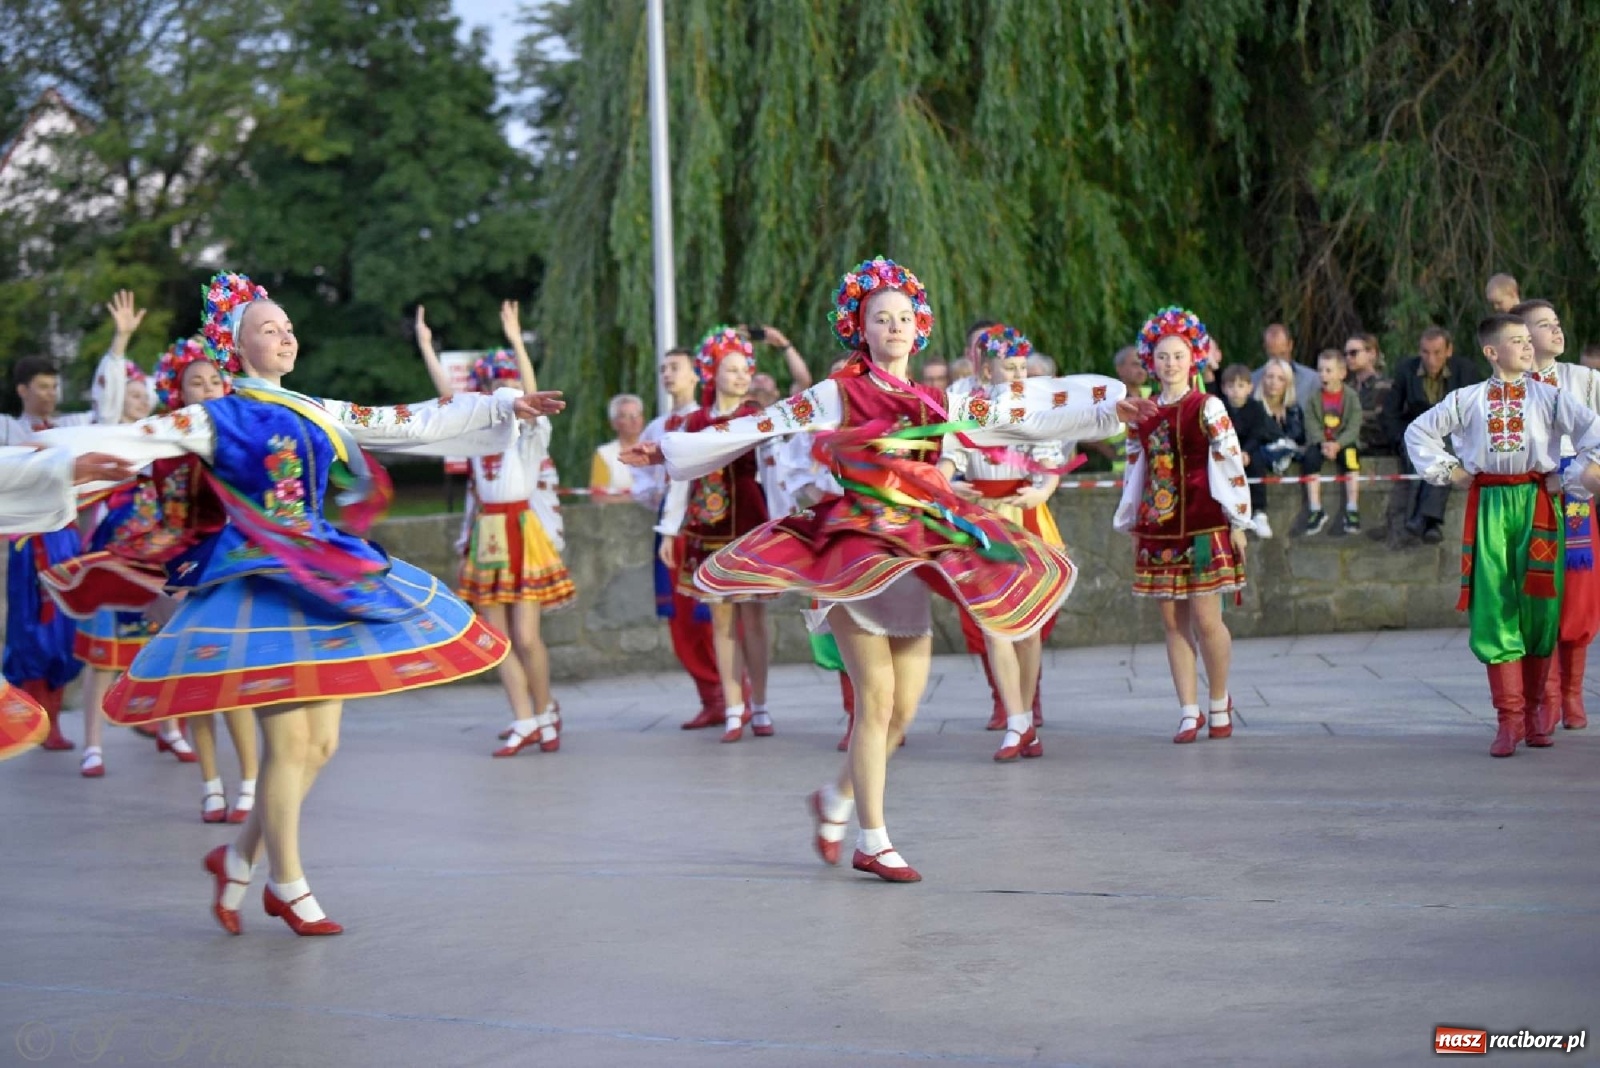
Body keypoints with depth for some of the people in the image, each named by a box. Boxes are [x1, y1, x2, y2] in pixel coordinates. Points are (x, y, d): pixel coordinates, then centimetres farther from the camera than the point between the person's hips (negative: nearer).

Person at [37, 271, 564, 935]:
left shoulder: (321, 414, 13)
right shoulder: (216, 419, -3)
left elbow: (414, 424, 16)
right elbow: (141, 439, -17)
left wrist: (504, 407, 15)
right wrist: (50, 448, -33)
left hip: (323, 580, 6)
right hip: (258, 582, -6)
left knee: (321, 743, 5)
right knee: (289, 742, -7)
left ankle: (237, 860, 21)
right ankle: (288, 889, 6)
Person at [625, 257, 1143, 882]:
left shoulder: (940, 403, 12)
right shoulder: (835, 396, 0)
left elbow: (1030, 410, 13)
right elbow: (752, 428, 1)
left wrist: (1111, 406, 10)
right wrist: (670, 451, -1)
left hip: (914, 556, 5)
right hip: (851, 548, -5)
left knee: (905, 708, 4)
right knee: (877, 700, -7)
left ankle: (836, 799, 29)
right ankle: (872, 842, 2)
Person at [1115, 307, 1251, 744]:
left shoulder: (1208, 408, -2)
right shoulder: (1141, 414, 11)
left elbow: (1230, 465, -3)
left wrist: (1238, 522, -5)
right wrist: (1130, 524, 18)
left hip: (1203, 526, -4)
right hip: (1157, 529, 4)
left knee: (1206, 619, -5)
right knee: (1173, 621, 4)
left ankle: (1219, 703, 14)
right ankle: (1189, 711, 10)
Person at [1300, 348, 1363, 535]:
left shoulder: (1351, 397, -2)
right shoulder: (1313, 398, 4)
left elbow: (1354, 427, -8)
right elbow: (1312, 426, -4)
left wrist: (1337, 444, -24)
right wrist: (1323, 444, -22)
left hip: (1344, 442, -2)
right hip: (1320, 442, 2)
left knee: (1350, 455, -33)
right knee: (1310, 456, -29)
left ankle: (1352, 510, -31)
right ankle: (1315, 511, -27)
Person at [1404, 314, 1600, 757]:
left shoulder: (1549, 396, 5)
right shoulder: (1467, 400, 9)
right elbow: (1419, 431, 19)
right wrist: (1446, 471, 10)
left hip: (1538, 504, 0)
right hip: (1488, 507, 0)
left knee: (1538, 608, 2)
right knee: (1494, 608, -5)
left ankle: (1532, 708, 15)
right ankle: (1510, 717, -4)